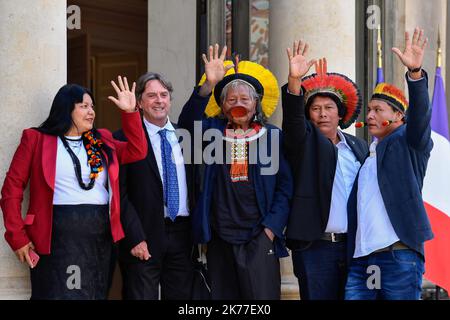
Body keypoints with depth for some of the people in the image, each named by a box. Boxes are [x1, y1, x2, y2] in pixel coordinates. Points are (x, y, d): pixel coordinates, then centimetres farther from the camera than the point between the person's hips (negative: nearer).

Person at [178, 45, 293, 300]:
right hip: (220, 239, 2)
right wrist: (209, 84, -20)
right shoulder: (214, 131, 10)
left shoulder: (272, 136, 7)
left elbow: (285, 186, 5)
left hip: (259, 239, -2)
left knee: (263, 297, -8)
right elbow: (188, 122, -10)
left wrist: (271, 226, -5)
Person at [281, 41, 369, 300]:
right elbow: (293, 116, -14)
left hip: (353, 246, 4)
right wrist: (294, 80, -32)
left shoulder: (359, 147, 16)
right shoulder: (306, 140, 5)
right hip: (315, 247, -3)